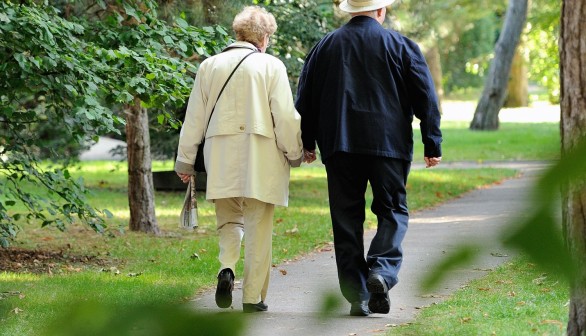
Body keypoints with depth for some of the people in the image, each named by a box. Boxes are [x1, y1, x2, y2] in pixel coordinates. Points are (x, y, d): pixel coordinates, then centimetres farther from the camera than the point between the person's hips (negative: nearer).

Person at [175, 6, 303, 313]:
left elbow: (194, 118, 10)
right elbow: (286, 117, -7)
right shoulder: (271, 66, -4)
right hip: (261, 160, -3)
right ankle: (252, 297, 5)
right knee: (258, 229, 5)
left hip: (221, 161, 3)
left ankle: (227, 267, -11)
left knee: (229, 219, 17)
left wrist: (185, 161, 16)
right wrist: (294, 155, 6)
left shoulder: (209, 66, 7)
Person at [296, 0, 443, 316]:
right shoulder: (400, 45, 2)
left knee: (347, 220, 5)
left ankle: (356, 295, 2)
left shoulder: (324, 46, 9)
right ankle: (382, 271, -17)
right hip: (388, 145, -2)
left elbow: (305, 99, 12)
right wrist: (432, 144, 6)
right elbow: (425, 98, 1)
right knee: (392, 211, 7)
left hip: (339, 147, 2)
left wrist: (308, 143, 20)